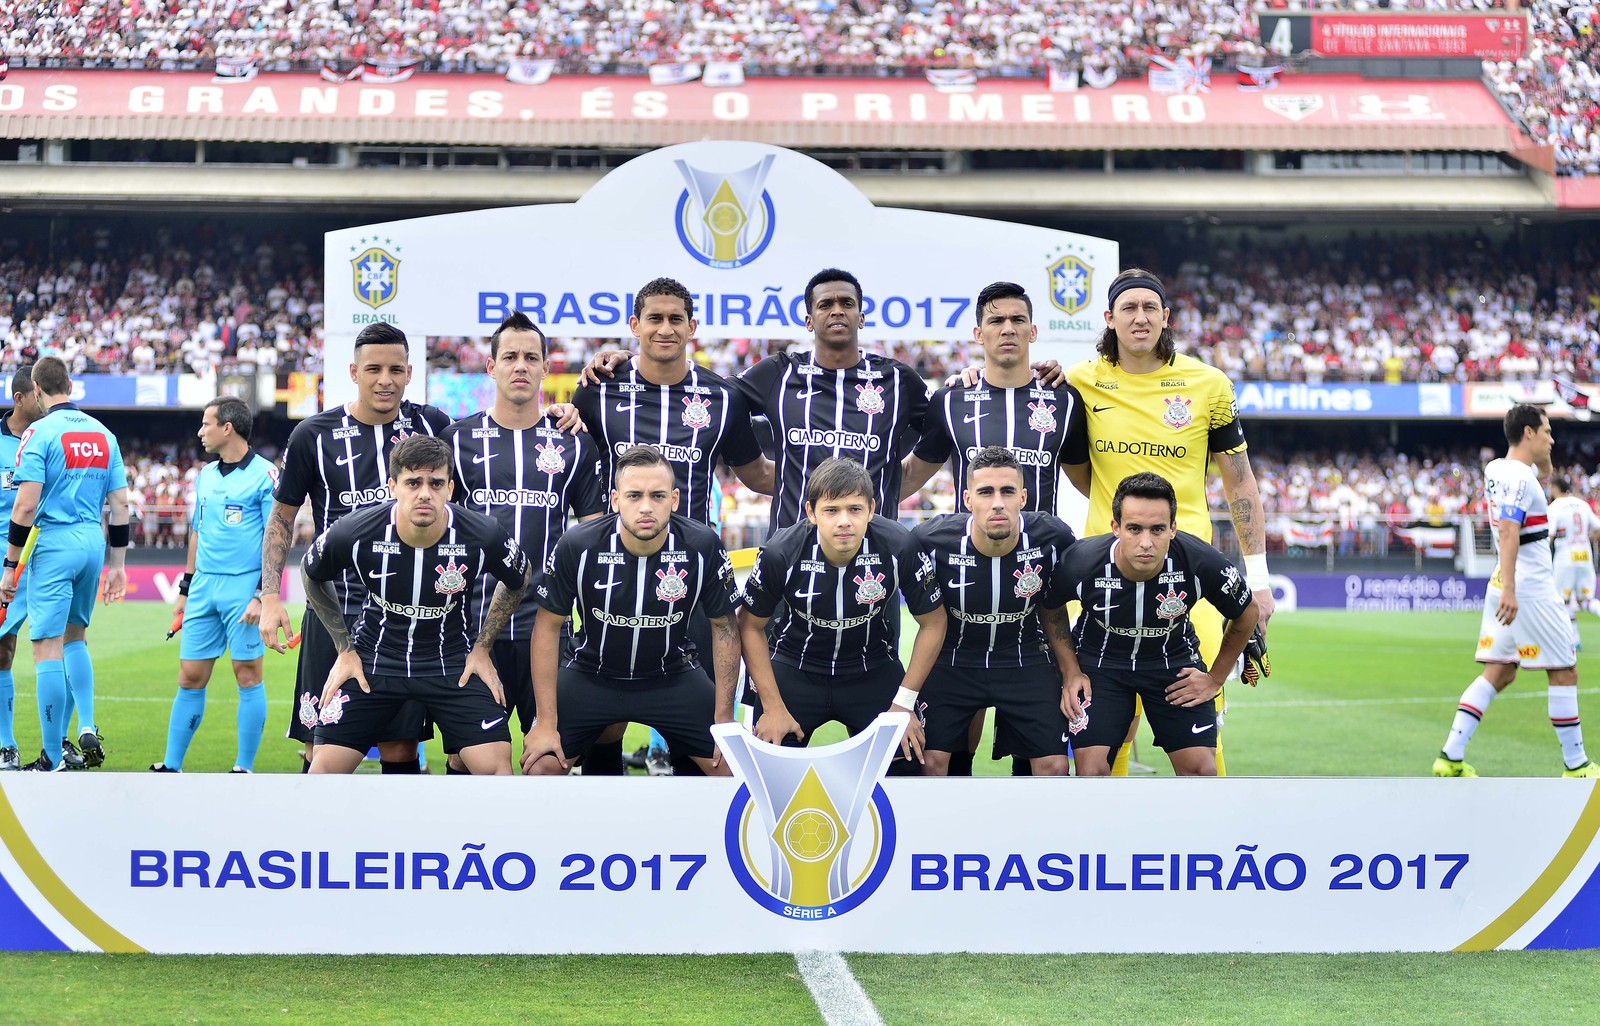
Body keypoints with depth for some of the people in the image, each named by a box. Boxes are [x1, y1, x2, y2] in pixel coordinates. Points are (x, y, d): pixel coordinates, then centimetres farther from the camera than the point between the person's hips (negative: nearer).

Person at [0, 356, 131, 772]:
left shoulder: (39, 433, -8)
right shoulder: (103, 433, 10)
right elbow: (120, 505, 11)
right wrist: (117, 564, 17)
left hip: (54, 545, -6)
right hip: (94, 542, 6)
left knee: (48, 648, -3)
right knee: (75, 638, 24)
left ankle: (52, 759, -3)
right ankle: (87, 727, 9)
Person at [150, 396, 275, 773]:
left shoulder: (264, 474, -7)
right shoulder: (205, 476, 15)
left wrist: (262, 595, -16)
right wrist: (185, 589, 21)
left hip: (244, 587, -6)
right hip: (203, 587, 6)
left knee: (248, 675, -2)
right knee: (190, 676, 6)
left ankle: (244, 768, 5)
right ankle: (171, 766, 11)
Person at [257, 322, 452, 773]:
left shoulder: (432, 425, 3)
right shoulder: (314, 435, -2)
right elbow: (281, 518, 7)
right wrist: (270, 596, -1)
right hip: (336, 612, -1)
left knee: (401, 749, 4)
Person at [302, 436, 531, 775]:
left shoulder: (483, 536, -20)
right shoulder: (353, 533, -20)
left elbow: (518, 579, 4)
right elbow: (312, 575, 4)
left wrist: (483, 647, 3)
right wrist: (345, 650, 4)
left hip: (453, 662, 0)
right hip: (373, 659, 0)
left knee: (495, 765, -14)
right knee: (326, 765, -8)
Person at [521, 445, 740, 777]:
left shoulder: (703, 547, -19)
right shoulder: (577, 546, -21)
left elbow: (723, 626, -4)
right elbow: (548, 626, -9)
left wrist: (724, 718, -6)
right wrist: (546, 723, -11)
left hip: (673, 674, 1)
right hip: (590, 673, -1)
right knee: (540, 765, -14)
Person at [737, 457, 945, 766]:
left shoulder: (899, 547, -22)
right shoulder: (781, 553, -23)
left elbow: (932, 623, -8)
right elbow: (750, 626, -7)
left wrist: (904, 703, -10)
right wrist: (773, 706, -10)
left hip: (873, 671, 1)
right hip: (795, 668, 0)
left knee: (906, 762, -9)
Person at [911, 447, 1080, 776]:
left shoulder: (1052, 539, -18)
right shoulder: (933, 540, -22)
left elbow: (1053, 612, 0)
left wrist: (1073, 675, -2)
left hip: (1027, 661, 1)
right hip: (952, 660, -1)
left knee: (1054, 764, -5)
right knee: (930, 760, -9)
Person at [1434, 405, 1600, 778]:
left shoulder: (1495, 468, 11)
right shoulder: (1519, 478, -16)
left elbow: (1544, 469, 32)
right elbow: (1508, 533, -27)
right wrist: (1509, 589, -34)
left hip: (1507, 590, 9)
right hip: (1531, 591, -9)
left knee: (1498, 674, 8)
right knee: (1564, 674, 2)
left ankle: (1451, 757, 0)